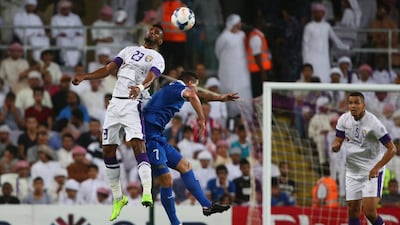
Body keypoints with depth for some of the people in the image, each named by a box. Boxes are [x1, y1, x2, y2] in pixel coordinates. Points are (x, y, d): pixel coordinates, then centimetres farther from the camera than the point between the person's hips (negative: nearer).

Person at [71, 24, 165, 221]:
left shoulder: (157, 58, 5)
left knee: (137, 143, -25)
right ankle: (118, 198, 15)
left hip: (134, 104, -6)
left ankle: (147, 192, -36)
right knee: (108, 150, 4)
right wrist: (85, 77, 6)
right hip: (116, 102, 6)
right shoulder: (129, 50, 22)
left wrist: (141, 87, -37)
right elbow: (109, 69, 19)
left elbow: (151, 76, -15)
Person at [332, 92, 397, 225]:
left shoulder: (373, 123, -18)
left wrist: (376, 168, -24)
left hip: (372, 172, -5)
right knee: (353, 212, 4)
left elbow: (392, 149, -15)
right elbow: (338, 141, 7)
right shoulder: (344, 120, -2)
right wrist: (335, 146, -19)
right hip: (352, 172, 5)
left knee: (370, 211, -16)